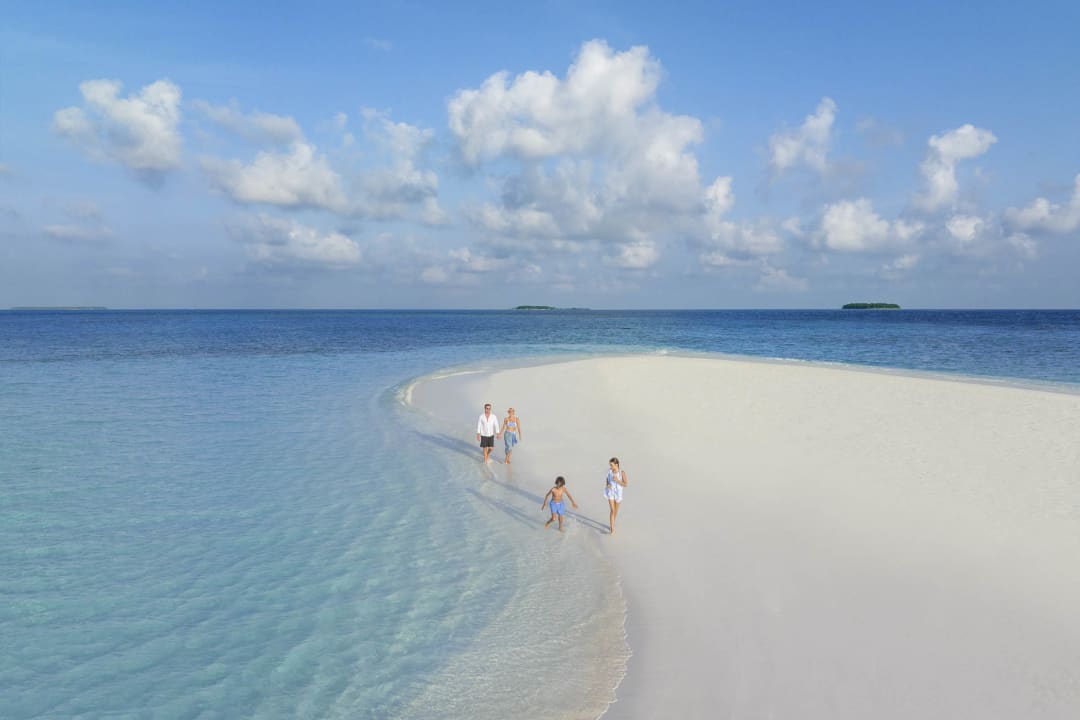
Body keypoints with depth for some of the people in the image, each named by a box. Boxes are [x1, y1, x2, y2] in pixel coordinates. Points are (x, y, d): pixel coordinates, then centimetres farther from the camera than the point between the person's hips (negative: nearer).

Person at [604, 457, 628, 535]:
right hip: (610, 493, 0)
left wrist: (617, 480, -29)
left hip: (618, 493, 0)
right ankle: (612, 529, -2)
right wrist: (607, 485, -13)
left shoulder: (622, 472, -19)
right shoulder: (609, 470, -11)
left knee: (616, 510, 17)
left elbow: (625, 485, -14)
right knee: (612, 510, -7)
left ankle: (611, 525, 40)